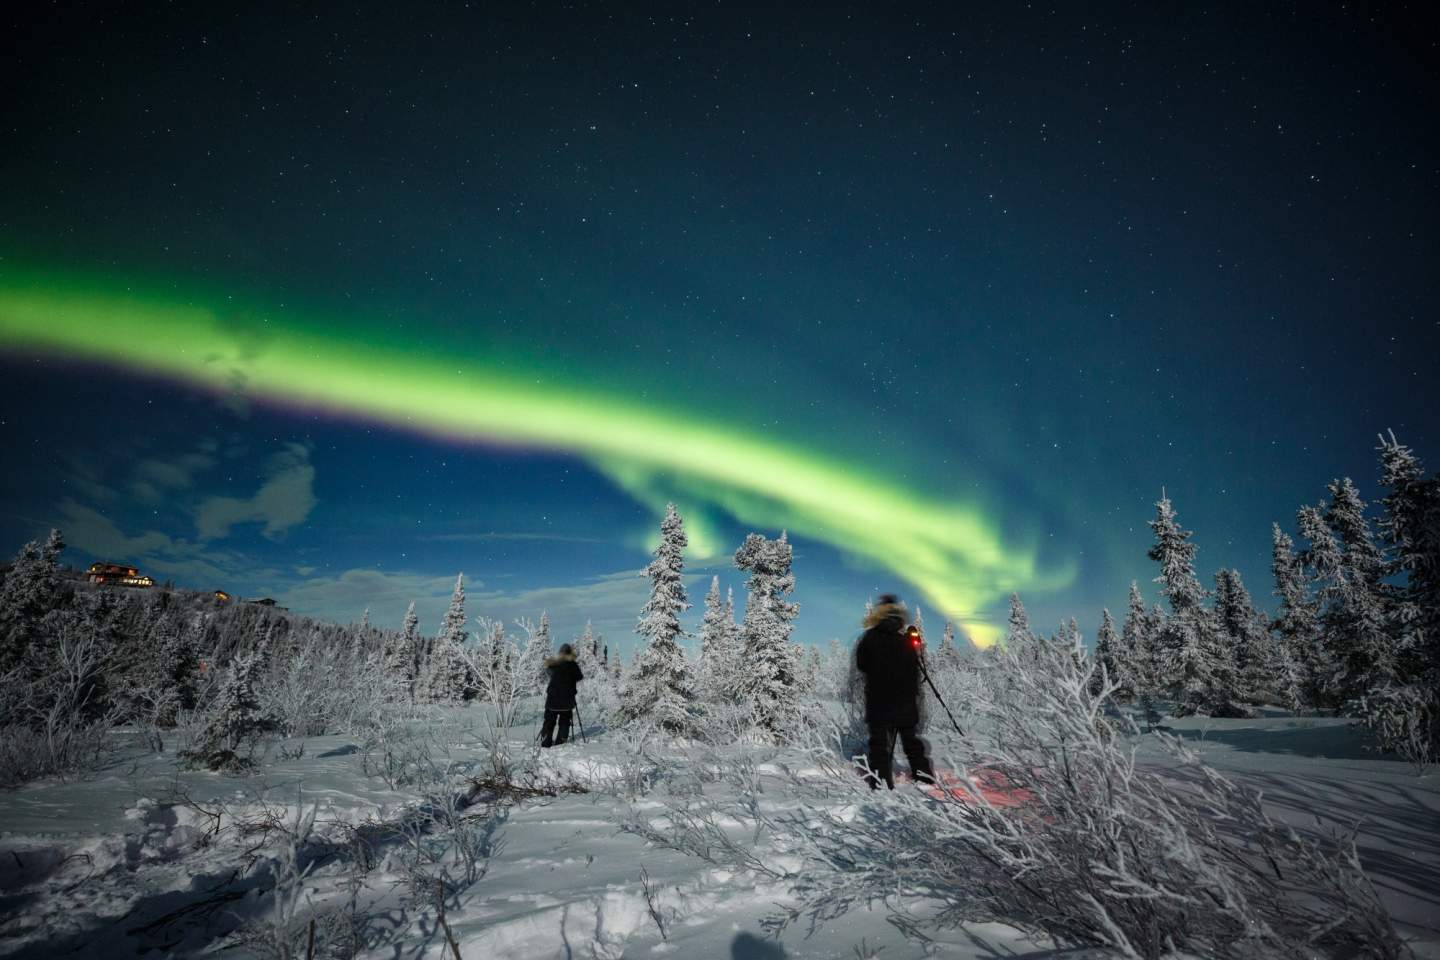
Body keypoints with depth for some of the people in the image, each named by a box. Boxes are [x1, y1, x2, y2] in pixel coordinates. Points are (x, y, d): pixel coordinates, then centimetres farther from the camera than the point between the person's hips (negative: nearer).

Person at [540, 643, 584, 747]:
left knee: (549, 721, 13)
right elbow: (579, 678, -1)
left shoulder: (553, 663, 0)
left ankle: (545, 743, 13)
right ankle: (560, 743, 2)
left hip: (552, 698, 3)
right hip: (566, 699, -3)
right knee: (564, 722, 8)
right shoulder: (572, 665, -8)